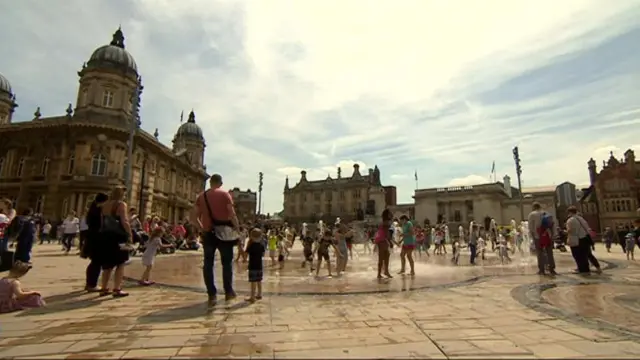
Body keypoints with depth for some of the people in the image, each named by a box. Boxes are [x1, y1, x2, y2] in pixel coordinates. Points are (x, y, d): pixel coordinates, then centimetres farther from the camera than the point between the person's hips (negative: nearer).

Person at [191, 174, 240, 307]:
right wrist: (237, 227, 0)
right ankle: (228, 291, 17)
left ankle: (212, 295, 8)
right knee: (227, 262, 10)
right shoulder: (225, 194, -3)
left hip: (208, 233, 3)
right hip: (224, 232, -3)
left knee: (208, 264, 8)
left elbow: (193, 217, 6)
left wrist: (201, 229, 16)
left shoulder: (201, 196, 8)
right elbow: (232, 214, -12)